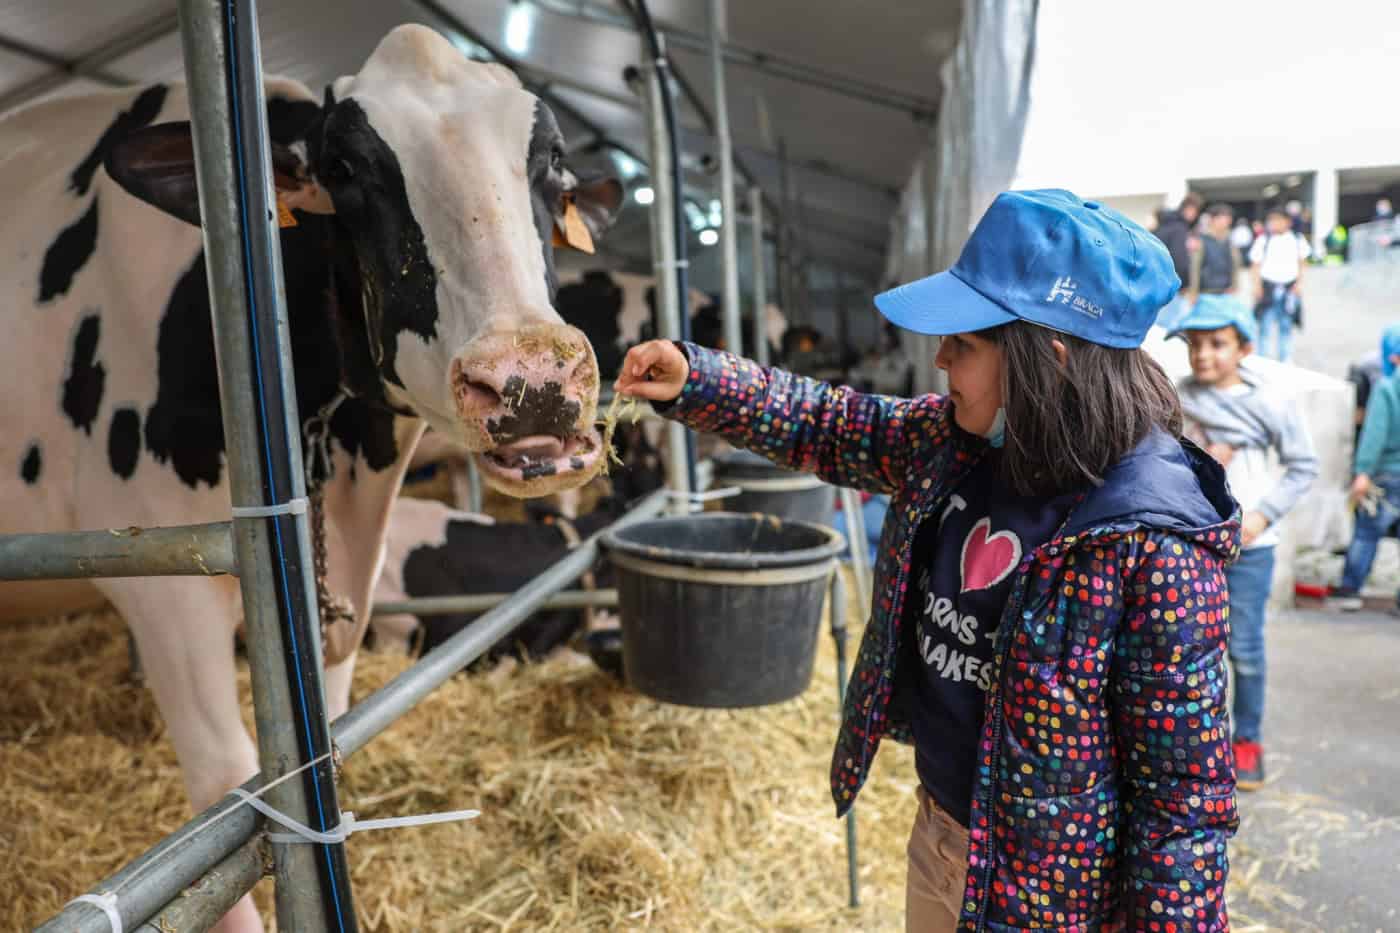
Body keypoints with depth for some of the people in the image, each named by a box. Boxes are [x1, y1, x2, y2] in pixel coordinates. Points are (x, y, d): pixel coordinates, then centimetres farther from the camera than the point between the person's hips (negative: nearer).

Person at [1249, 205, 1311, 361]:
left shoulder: (1297, 240, 4)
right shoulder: (1263, 240, -1)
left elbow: (1301, 263, 9)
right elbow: (1255, 265, 0)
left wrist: (1299, 283, 0)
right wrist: (1257, 286, -7)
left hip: (1289, 287, 2)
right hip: (1268, 286, -2)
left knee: (1286, 325, 9)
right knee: (1266, 325, -3)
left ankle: (1285, 359, 18)